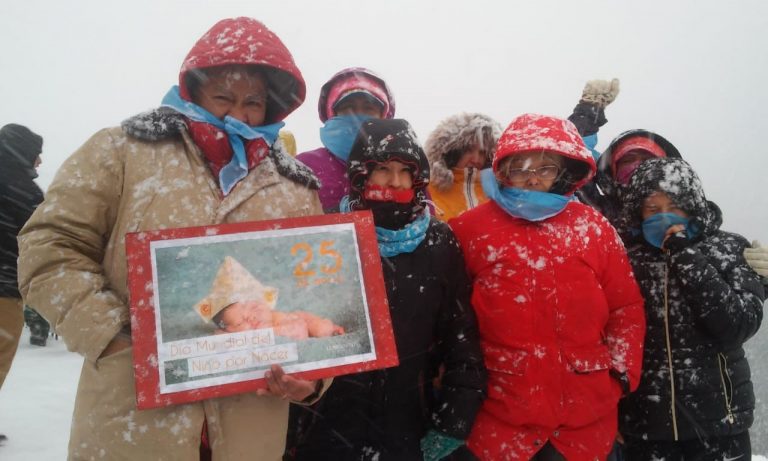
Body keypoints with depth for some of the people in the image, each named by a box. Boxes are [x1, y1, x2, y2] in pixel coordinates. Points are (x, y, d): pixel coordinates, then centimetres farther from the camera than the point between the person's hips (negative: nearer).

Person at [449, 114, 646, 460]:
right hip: (498, 417, -2)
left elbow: (626, 308, 9)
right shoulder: (471, 229, -5)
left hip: (587, 415, 3)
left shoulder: (593, 227, 2)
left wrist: (622, 373, 2)